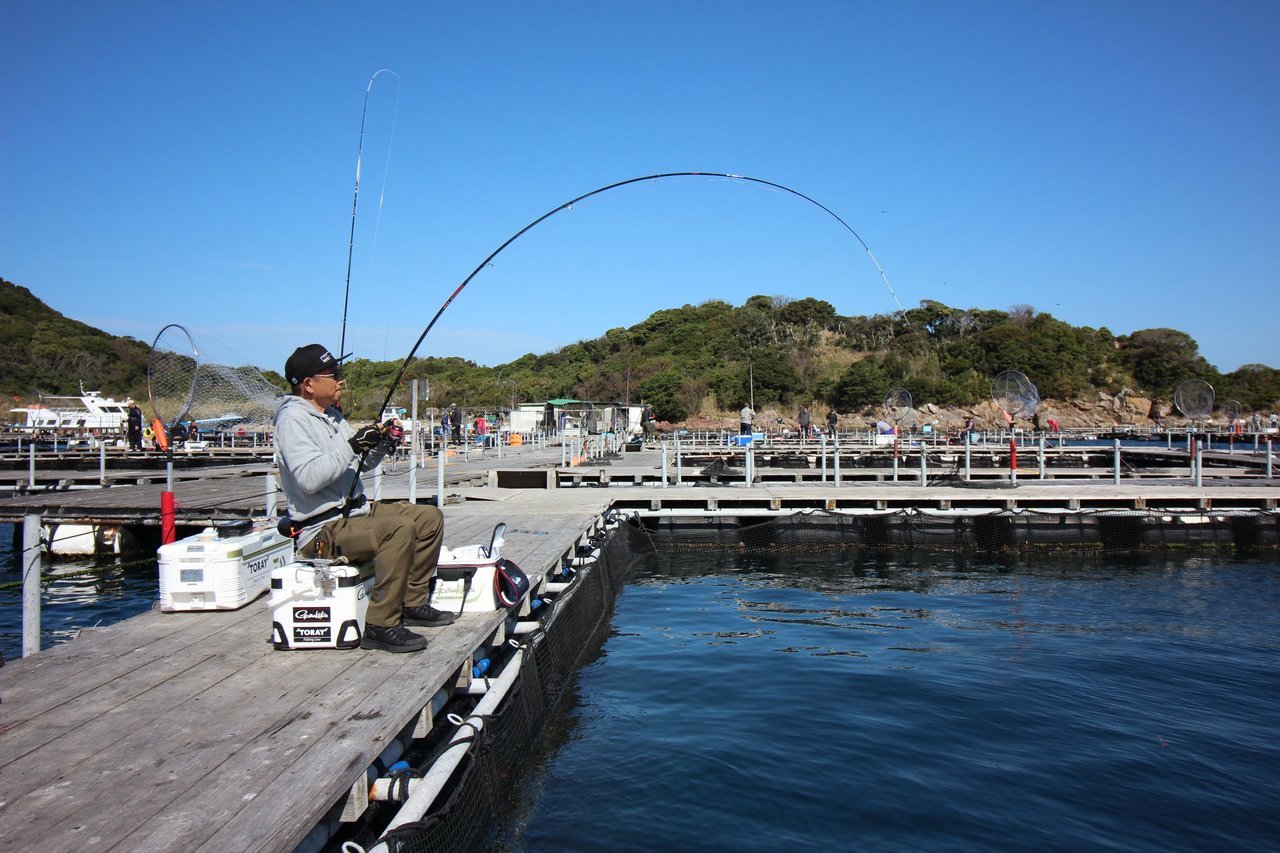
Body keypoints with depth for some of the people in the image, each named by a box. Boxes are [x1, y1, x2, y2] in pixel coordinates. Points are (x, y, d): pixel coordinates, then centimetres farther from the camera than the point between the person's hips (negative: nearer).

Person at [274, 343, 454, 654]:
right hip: (322, 530, -10)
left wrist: (382, 444, 4)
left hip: (356, 512, 10)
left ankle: (412, 604, 14)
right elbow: (308, 478, -27)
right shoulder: (293, 418, -14)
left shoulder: (331, 414, 16)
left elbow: (362, 464, 23)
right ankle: (380, 626, -26)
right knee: (400, 529, -32)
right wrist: (353, 444, -24)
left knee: (429, 518, 9)